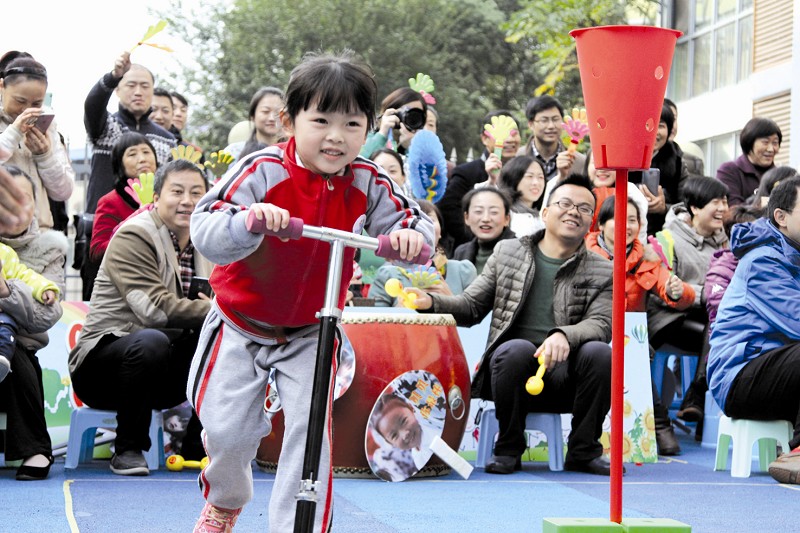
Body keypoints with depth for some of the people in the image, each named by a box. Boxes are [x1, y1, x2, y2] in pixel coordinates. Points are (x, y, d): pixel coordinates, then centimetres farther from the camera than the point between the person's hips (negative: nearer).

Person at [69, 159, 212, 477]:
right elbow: (156, 308, -27)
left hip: (163, 373, 7)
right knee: (151, 342, -38)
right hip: (102, 361, -7)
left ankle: (198, 444, 2)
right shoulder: (133, 237, -13)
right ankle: (128, 449, -18)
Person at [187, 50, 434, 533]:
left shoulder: (367, 183, -15)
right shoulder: (263, 171, -25)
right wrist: (248, 220, -56)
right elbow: (205, 231, -34)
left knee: (312, 427, -10)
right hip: (242, 323, -1)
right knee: (227, 427, 2)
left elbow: (412, 219, -13)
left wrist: (411, 235, -38)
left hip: (311, 330, 2)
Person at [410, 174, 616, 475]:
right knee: (517, 349, -34)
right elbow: (471, 307, 15)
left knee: (599, 352, -29)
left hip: (564, 376, 1)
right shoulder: (508, 252, 14)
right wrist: (430, 302, -6)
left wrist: (565, 335, -27)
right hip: (512, 366, -1)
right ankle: (508, 448, -13)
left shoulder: (601, 272, 11)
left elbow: (601, 323, -5)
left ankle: (583, 451, -9)